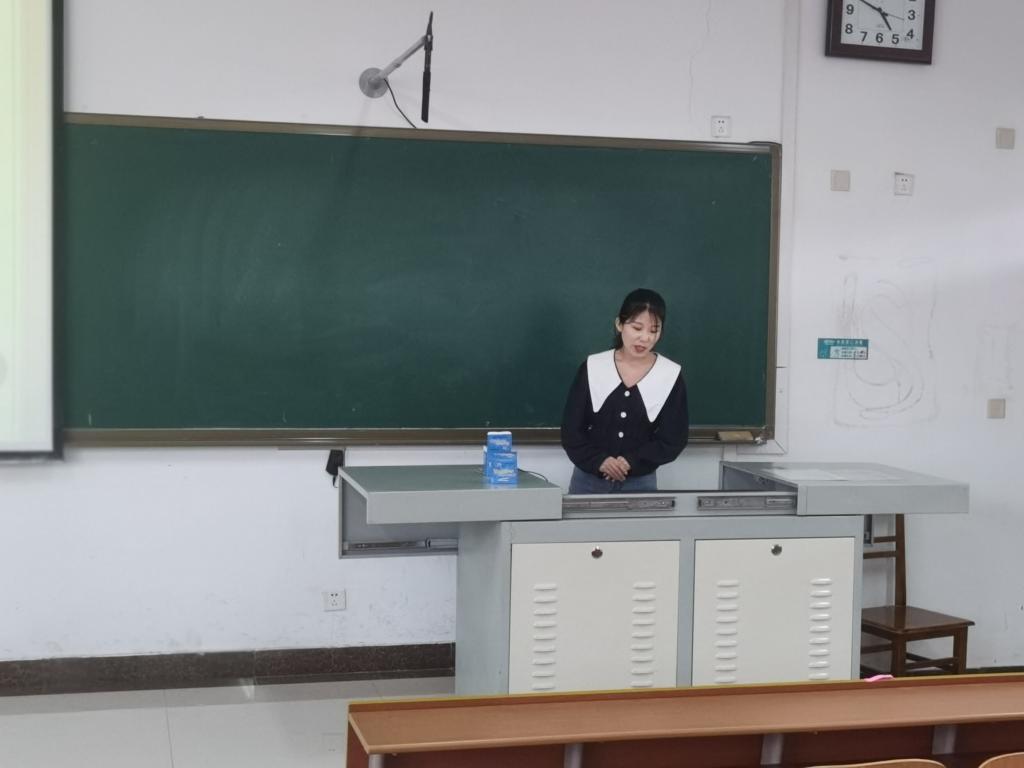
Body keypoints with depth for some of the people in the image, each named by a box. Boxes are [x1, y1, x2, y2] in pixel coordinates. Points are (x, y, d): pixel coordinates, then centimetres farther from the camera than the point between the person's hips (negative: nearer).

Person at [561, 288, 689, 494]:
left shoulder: (671, 375, -3)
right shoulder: (592, 368, -2)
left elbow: (674, 439, -4)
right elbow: (571, 430, -2)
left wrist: (632, 462, -17)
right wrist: (599, 461, -18)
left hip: (640, 483, 0)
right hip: (588, 480, 0)